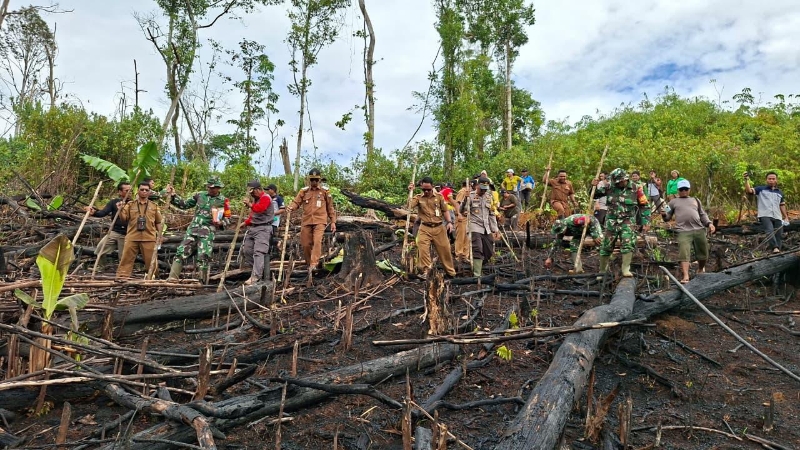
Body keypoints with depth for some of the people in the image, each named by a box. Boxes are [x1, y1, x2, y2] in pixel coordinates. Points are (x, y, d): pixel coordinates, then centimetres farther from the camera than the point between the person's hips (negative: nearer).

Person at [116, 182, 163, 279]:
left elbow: (158, 222, 13)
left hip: (149, 238, 0)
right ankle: (122, 277, 4)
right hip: (132, 237, 0)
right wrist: (120, 210, -16)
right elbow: (123, 218, 2)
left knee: (151, 260, 5)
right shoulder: (130, 204, 9)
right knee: (126, 259, 0)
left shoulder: (154, 206, 11)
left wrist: (159, 235, 7)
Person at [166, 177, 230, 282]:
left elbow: (227, 218, 6)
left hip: (208, 233, -3)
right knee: (181, 253, -2)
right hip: (192, 229, 4)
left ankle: (203, 282, 3)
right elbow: (184, 204, 20)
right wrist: (173, 195, 11)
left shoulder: (223, 201, 2)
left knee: (203, 258, -7)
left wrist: (220, 223, -14)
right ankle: (172, 278, 3)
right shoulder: (200, 195, 11)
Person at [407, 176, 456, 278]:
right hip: (425, 228, -1)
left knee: (444, 250, 10)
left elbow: (445, 211, 8)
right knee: (423, 250, -10)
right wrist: (410, 192, -20)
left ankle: (451, 272, 27)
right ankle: (426, 271, 2)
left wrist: (449, 222, -4)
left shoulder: (439, 196, 2)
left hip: (439, 228, 1)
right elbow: (409, 206, -18)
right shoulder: (418, 197, -2)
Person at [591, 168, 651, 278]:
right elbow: (595, 195, 9)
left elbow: (645, 206, 2)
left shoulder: (635, 189, -5)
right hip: (612, 221, 2)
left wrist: (646, 222, -2)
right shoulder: (610, 187, -1)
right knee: (606, 247, 8)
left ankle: (626, 269, -9)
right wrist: (594, 186, -11)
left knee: (628, 245, -19)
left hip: (627, 222, -2)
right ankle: (602, 271, 22)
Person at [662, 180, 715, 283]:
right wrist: (664, 214, -9)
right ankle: (685, 276, -21)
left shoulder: (695, 200, 25)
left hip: (699, 230, 3)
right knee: (684, 253, -17)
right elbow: (668, 217, 15)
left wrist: (709, 223, 6)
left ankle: (700, 270, 35)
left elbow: (702, 214, 25)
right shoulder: (673, 202, 18)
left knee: (703, 253, 8)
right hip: (683, 231, -3)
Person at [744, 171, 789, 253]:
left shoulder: (780, 192, 21)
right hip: (765, 216, -5)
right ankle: (775, 248, -38)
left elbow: (782, 205, 26)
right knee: (770, 231, -27)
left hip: (777, 217, 5)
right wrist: (747, 180, -22)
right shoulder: (761, 189, 7)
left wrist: (786, 217, 22)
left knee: (779, 236, 2)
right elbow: (749, 191, -9)